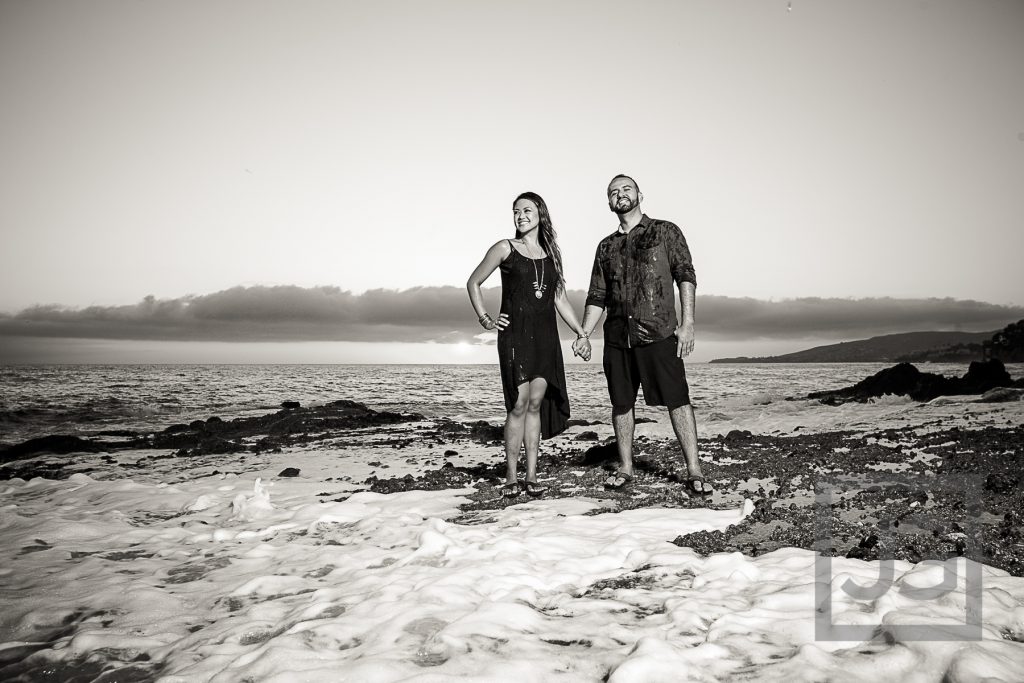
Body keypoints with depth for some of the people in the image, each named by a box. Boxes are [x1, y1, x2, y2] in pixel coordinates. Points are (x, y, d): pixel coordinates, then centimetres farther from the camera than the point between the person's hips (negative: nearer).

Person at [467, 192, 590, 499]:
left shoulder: (552, 254, 15)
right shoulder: (505, 249, 4)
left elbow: (561, 300, 19)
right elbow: (473, 283, 11)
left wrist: (582, 333, 14)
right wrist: (484, 319, 1)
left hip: (545, 336, 4)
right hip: (515, 334, -3)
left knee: (536, 404, 2)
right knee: (519, 404, -9)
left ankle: (531, 476, 7)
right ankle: (511, 477, -2)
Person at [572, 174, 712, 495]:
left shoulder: (665, 232, 7)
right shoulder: (606, 246, 17)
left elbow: (685, 275, -1)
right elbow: (597, 296, 17)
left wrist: (687, 323, -11)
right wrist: (584, 335, 6)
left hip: (659, 333, -4)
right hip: (617, 336, 4)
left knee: (677, 399, -7)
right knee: (621, 403, 7)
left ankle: (693, 470, -2)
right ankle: (625, 468, 19)